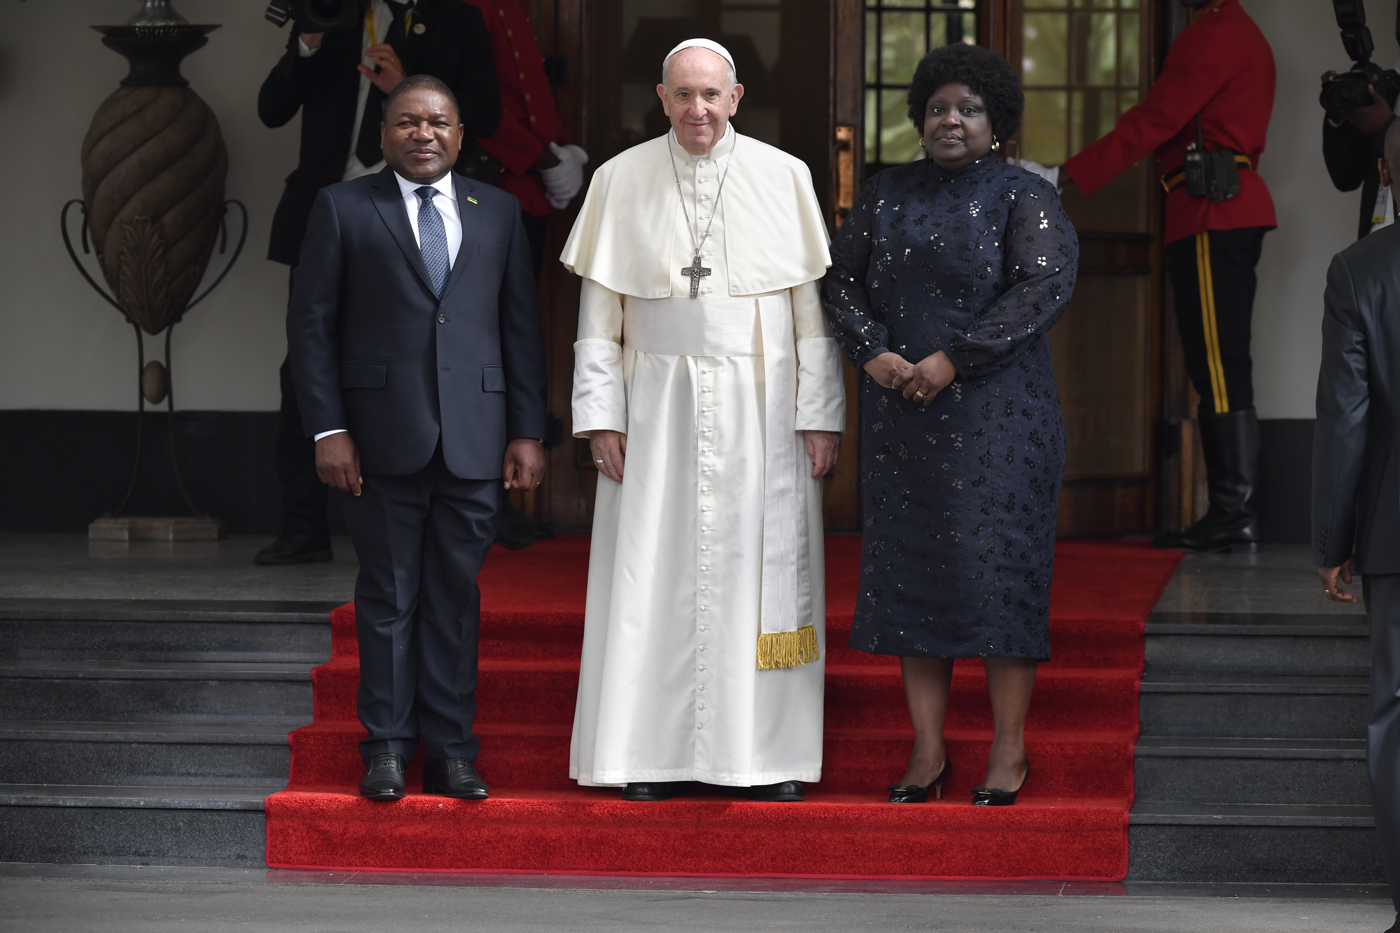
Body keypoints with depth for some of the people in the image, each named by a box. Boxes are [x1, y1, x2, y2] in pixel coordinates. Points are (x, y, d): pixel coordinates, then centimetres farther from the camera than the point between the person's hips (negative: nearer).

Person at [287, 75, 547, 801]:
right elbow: (311, 325, 2)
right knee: (388, 597, 2)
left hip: (474, 438, 2)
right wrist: (328, 429, -7)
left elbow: (521, 326, 12)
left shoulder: (497, 212, 13)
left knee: (457, 597, 4)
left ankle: (451, 751, 10)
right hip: (382, 437, -2)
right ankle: (387, 749, 10)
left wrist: (528, 432, 5)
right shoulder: (342, 209, 5)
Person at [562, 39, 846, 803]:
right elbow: (599, 311, 4)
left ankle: (766, 757, 7)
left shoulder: (784, 179, 1)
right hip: (659, 404, 0)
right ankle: (656, 756, 6)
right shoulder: (622, 181, 2)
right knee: (657, 574, 0)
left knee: (762, 571, 1)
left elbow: (813, 306, 2)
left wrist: (821, 416, -3)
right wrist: (601, 416, -2)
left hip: (760, 410, 0)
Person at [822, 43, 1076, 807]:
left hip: (995, 413, -4)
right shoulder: (887, 196, 11)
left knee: (998, 565, -4)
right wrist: (873, 351, -10)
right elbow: (839, 277, 8)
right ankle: (928, 751, 11)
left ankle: (1009, 752, 4)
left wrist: (954, 357, -19)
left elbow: (1047, 285, -15)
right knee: (912, 568, 5)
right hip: (902, 415, 4)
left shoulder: (1024, 198, -2)